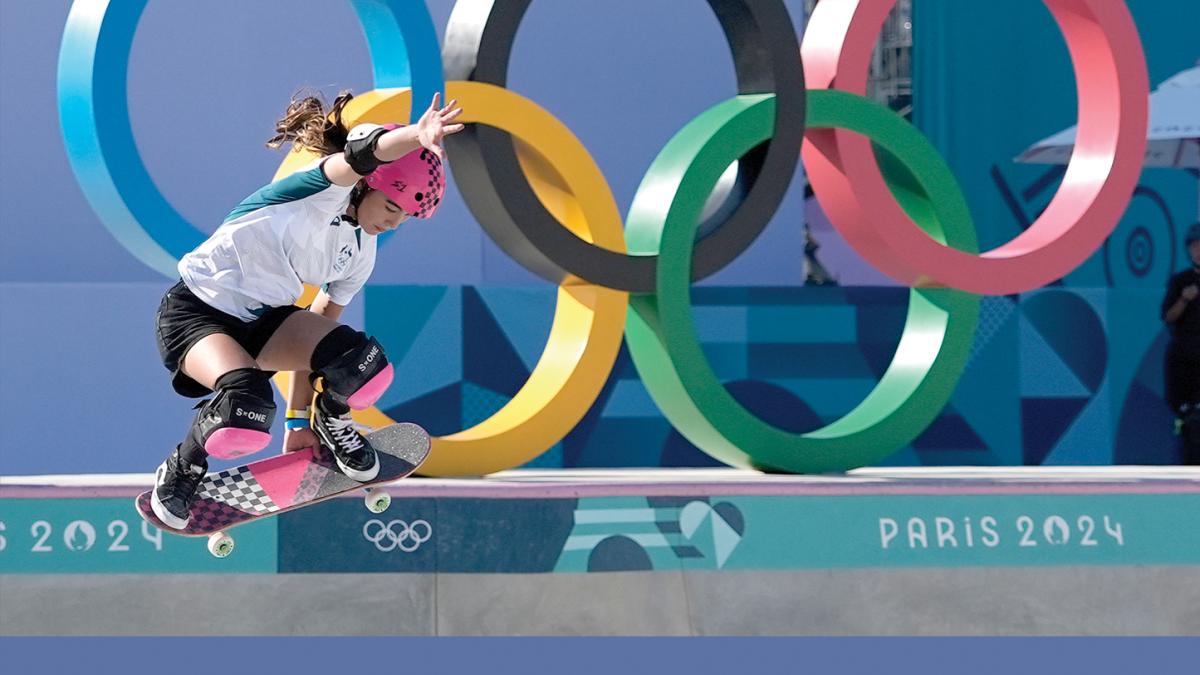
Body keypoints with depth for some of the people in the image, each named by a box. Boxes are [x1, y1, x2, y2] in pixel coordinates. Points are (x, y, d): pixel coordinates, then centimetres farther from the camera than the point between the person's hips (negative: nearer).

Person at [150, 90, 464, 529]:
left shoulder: (361, 253, 6)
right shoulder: (322, 188, -17)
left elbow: (319, 329, 13)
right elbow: (360, 156, -40)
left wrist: (298, 418, 14)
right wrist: (417, 137, -61)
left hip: (262, 319, 7)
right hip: (195, 311, -7)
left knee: (366, 368, -21)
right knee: (248, 413, -35)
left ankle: (330, 423, 13)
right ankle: (181, 473, -4)